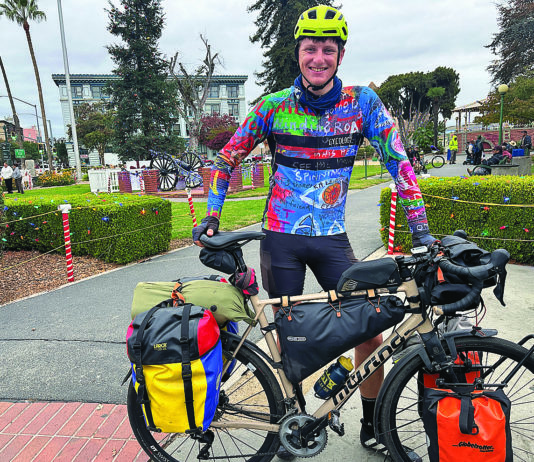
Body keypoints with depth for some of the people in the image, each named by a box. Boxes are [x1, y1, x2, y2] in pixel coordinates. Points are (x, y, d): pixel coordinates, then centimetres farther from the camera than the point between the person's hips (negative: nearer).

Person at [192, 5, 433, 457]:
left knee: (371, 329, -1)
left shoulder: (363, 102, -2)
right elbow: (227, 159, 6)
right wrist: (212, 215, -1)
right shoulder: (274, 106, -3)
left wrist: (421, 229, -8)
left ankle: (373, 426, 24)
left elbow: (398, 161, -2)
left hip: (332, 237, 1)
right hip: (282, 237, 0)